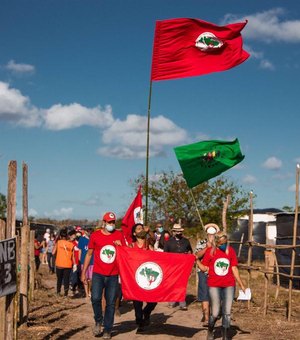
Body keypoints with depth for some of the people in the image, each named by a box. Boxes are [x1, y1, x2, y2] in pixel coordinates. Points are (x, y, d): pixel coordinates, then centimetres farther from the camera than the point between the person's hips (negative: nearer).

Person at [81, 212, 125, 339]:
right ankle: (98, 321, 11)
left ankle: (107, 330, 16)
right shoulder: (95, 235, 1)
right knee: (95, 298, -16)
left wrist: (120, 246, -9)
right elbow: (89, 254, 8)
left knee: (111, 303, 4)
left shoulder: (119, 235, 5)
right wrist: (83, 273, 6)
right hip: (98, 274, -1)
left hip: (113, 275, 1)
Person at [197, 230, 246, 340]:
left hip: (229, 285, 2)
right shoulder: (210, 251, -4)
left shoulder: (231, 251, 1)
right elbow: (204, 268, 0)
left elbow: (234, 269, 7)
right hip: (214, 286, -2)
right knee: (215, 313, 2)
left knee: (227, 313, 4)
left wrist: (241, 285, 8)